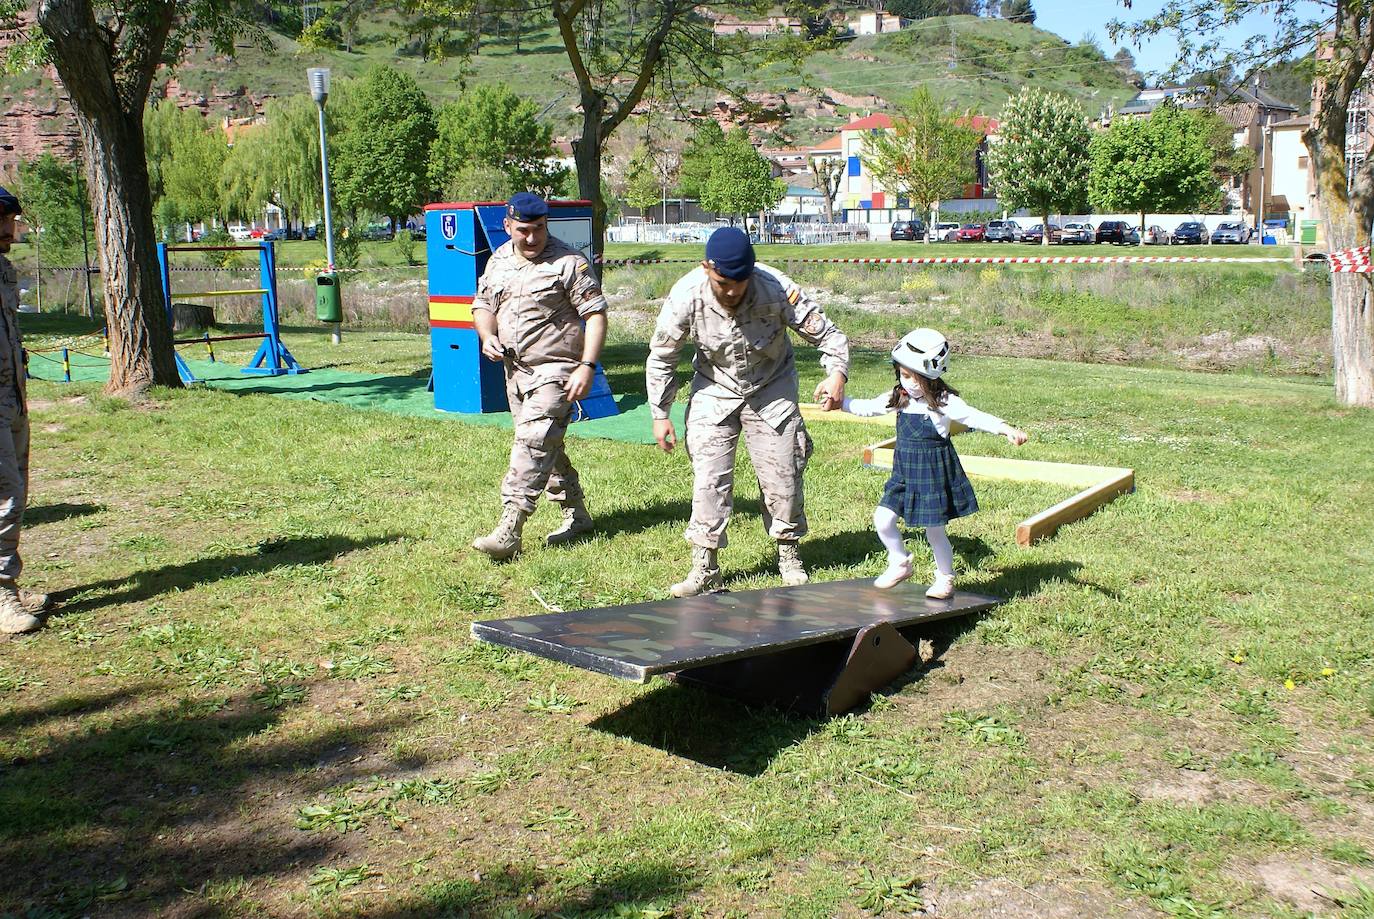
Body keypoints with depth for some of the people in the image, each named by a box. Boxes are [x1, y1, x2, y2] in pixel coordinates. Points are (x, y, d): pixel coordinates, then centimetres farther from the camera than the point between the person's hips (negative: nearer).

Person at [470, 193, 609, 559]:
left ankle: (509, 531, -18)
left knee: (533, 443, -16)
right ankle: (576, 516, 29)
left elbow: (596, 314, -12)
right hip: (515, 369, 8)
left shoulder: (568, 262, -11)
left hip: (556, 369, -8)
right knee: (547, 447, 15)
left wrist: (587, 366, -21)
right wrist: (487, 335, -1)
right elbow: (482, 304, 21)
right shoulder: (498, 261, 10)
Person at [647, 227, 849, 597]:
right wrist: (660, 414, -9)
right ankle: (705, 569, 0)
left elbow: (826, 333, -20)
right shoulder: (686, 296, -25)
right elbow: (661, 357, -10)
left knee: (783, 474, 3)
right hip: (715, 391, 0)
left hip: (771, 389, 0)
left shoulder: (777, 289, -29)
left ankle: (788, 555, 26)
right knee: (709, 476, -8)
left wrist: (837, 372, -39)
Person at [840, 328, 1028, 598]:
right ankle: (900, 563, 22)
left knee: (934, 530, 4)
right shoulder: (899, 398, 4)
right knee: (882, 518, -2)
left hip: (934, 474, -5)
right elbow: (868, 407, 16)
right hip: (905, 474, 6)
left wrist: (1006, 429, -36)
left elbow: (975, 417, -23)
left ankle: (945, 578, 27)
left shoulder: (944, 402, -14)